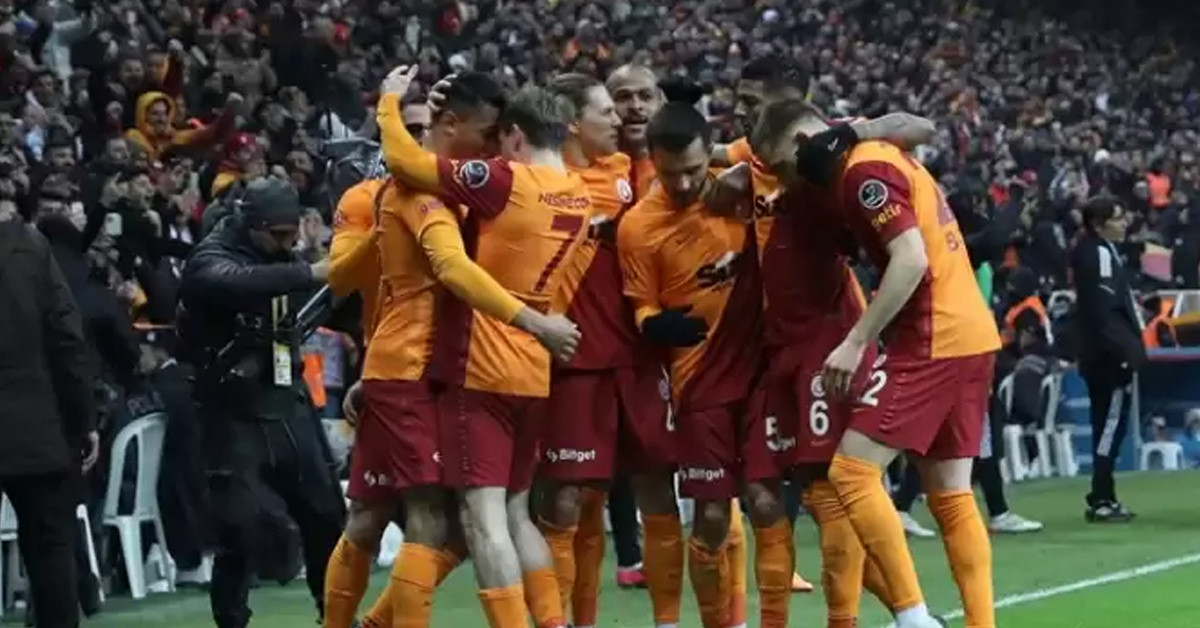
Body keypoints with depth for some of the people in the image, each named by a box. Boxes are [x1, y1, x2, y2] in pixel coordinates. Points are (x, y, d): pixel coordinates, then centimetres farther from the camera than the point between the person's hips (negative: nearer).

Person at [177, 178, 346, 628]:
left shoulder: (278, 259, 8)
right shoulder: (210, 261, -13)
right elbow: (241, 284, -36)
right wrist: (310, 273, -43)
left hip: (289, 404, 6)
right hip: (237, 414, -6)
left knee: (326, 513, 9)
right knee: (239, 529, -9)